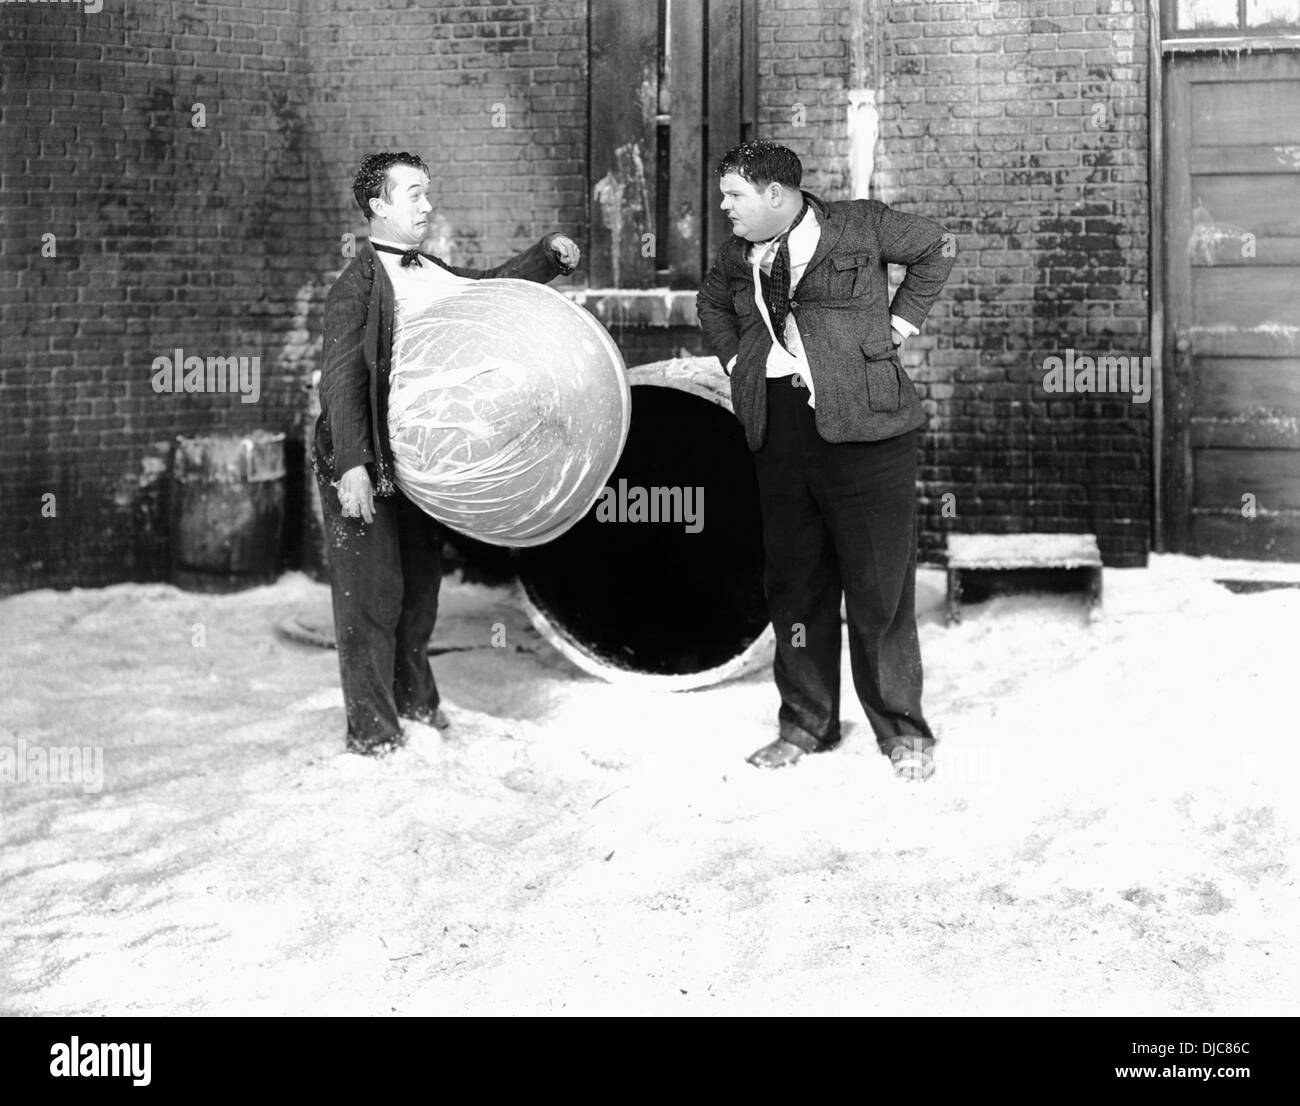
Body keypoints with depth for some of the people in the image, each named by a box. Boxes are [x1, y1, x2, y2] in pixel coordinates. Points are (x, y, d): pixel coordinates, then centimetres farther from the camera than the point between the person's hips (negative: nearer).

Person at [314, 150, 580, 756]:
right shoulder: (356, 284, -14)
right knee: (371, 592, -1)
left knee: (420, 585, 19)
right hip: (364, 464, -7)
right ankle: (372, 728, 11)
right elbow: (340, 379, -21)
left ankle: (414, 698, 37)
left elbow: (494, 283, 22)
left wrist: (550, 253, 4)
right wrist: (353, 466, -29)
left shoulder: (435, 274, 8)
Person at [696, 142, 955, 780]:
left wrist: (898, 325, 4)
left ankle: (901, 731, 10)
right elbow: (710, 304, 33)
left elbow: (936, 249, 11)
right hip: (778, 433, 5)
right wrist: (735, 359, 17)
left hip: (863, 426, -5)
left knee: (879, 583, -2)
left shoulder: (859, 226, -1)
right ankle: (805, 723, 23)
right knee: (793, 582, 9)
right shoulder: (736, 255, 13)